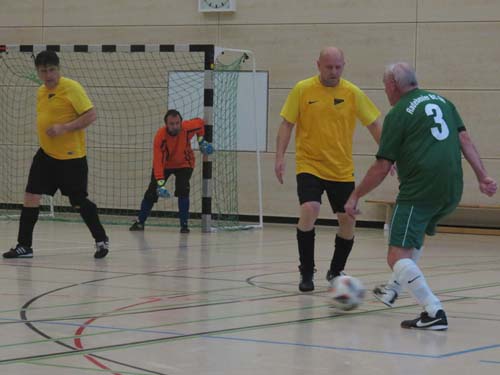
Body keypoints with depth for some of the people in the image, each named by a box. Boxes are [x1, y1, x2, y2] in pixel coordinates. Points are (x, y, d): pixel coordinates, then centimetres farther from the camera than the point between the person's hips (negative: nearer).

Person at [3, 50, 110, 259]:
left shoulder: (71, 88, -13)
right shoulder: (41, 92, 10)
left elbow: (91, 115, -18)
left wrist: (64, 128, -25)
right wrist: (46, 132, 10)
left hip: (71, 157, -6)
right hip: (46, 154, 6)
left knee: (79, 202, 1)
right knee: (31, 196, -2)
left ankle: (101, 240, 21)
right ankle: (24, 246, 6)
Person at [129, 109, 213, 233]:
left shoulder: (188, 127, -27)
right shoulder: (160, 136, -33)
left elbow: (200, 123, -2)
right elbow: (157, 161, -37)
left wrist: (201, 141, -4)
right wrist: (160, 183, -44)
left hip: (184, 163, 0)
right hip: (164, 164, 0)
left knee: (183, 190, -19)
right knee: (152, 191, -4)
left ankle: (184, 224, -7)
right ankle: (140, 222, 15)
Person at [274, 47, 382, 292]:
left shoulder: (353, 93, -2)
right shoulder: (302, 90, -5)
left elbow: (374, 125, 4)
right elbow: (287, 124, 0)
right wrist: (280, 157, -9)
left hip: (342, 170, 3)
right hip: (309, 166, -2)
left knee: (347, 221, 4)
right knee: (309, 211, -22)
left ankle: (336, 272, 28)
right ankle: (306, 273, -8)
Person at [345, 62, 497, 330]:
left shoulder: (397, 115, -2)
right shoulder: (442, 101, 17)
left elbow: (382, 167, -3)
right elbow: (464, 139, 8)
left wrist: (355, 197, 6)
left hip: (420, 192, -8)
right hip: (452, 192, 8)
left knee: (398, 256, -9)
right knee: (415, 234, 33)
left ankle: (434, 312, -22)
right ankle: (394, 289, 39)